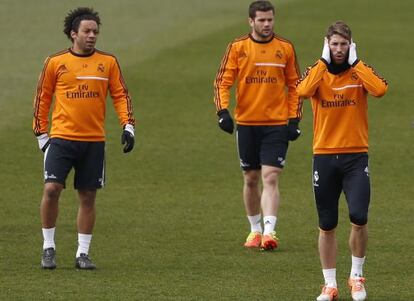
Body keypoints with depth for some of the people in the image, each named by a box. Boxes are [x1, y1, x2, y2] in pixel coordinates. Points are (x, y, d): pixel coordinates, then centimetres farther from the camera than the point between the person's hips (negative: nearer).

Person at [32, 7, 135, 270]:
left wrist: (128, 125, -4)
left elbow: (121, 95, 8)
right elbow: (42, 98, 9)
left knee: (88, 197, 5)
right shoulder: (56, 63, 2)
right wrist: (41, 133, 7)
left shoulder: (108, 62, 5)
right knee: (51, 189, -13)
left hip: (94, 140, 2)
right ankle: (49, 248, 2)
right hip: (61, 138, -2)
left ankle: (83, 253, 14)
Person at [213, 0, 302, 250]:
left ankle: (270, 231, -20)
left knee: (271, 178, -12)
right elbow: (223, 82, 0)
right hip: (246, 123, 1)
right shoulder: (238, 47, 1)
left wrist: (294, 119, 2)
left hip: (277, 124, -1)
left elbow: (295, 86, 9)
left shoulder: (285, 48, 3)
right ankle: (255, 230, 25)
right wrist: (223, 111, -15)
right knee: (251, 178, 10)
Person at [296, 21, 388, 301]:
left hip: (356, 156, -1)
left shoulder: (360, 72, 2)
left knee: (359, 217, -16)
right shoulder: (317, 71, 3)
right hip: (324, 157, 1)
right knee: (327, 226, 5)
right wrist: (324, 61, -14)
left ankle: (356, 276, 5)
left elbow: (380, 89, -21)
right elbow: (303, 91, -21)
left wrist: (355, 62, -13)